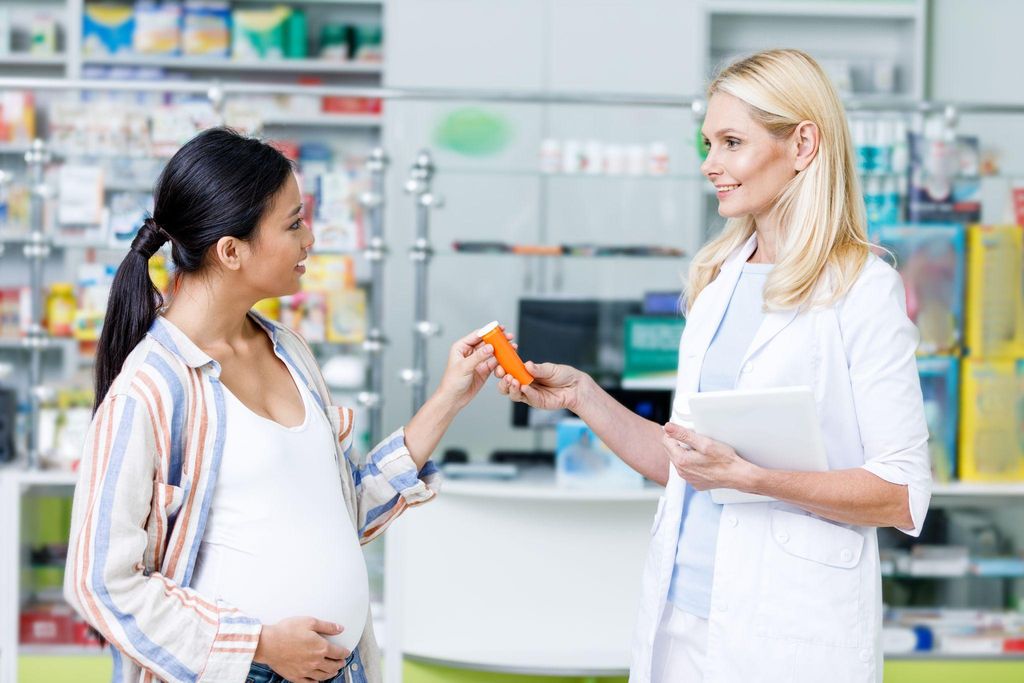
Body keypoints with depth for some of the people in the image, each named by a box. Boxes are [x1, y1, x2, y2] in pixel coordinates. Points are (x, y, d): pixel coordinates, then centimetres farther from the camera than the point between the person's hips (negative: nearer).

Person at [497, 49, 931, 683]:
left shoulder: (865, 289, -8)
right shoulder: (719, 280, 11)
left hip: (788, 627, -6)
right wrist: (580, 395, 4)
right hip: (682, 611, 6)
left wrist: (747, 476, -20)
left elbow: (903, 495, -12)